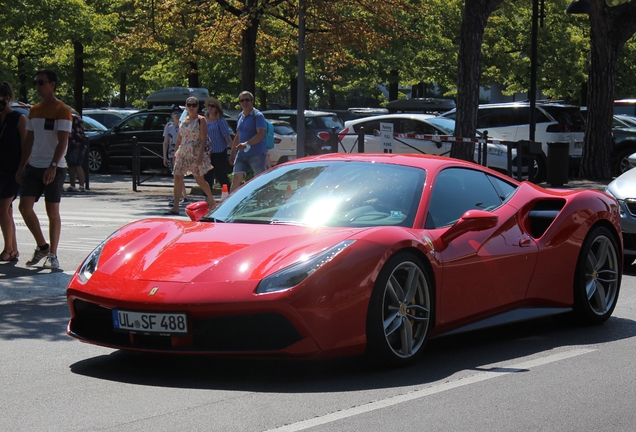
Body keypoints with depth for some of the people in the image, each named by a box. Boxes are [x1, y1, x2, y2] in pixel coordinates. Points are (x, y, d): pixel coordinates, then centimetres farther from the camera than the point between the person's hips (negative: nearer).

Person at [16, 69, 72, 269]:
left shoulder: (62, 110, -7)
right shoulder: (34, 110, 14)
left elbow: (62, 141, -15)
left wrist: (53, 166, -24)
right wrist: (22, 166, 14)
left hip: (55, 168, -6)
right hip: (33, 167, 6)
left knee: (53, 211, 0)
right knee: (25, 206, -3)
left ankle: (52, 255, 7)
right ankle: (42, 246, 13)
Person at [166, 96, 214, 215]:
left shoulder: (201, 120, -4)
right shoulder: (183, 120, 13)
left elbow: (203, 139, -11)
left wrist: (200, 155, -19)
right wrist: (175, 154, 11)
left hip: (195, 154, -5)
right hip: (182, 153, 5)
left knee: (200, 180, 2)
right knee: (178, 178, -5)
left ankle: (212, 202, 21)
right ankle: (175, 207, -4)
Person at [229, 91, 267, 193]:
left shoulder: (258, 116, -9)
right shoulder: (240, 116, 15)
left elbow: (260, 135, -20)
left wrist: (246, 144, -32)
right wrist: (233, 153, 22)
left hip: (257, 154, -7)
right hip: (241, 154, 7)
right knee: (236, 178, -1)